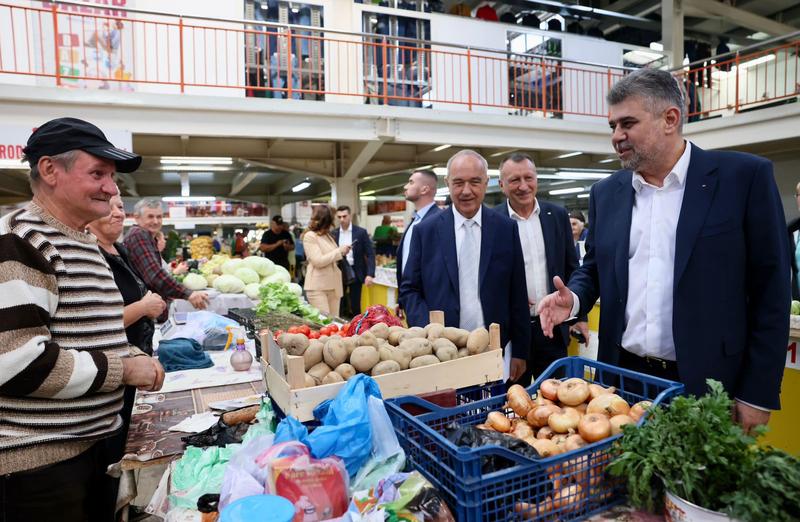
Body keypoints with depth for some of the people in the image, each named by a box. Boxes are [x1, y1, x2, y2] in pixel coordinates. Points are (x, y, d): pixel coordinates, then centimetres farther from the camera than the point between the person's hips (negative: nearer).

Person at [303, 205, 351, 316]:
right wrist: (339, 251, -11)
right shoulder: (310, 236, -8)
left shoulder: (327, 236, 17)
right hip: (317, 287, -8)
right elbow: (318, 261, -17)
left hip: (333, 285, 8)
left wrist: (343, 252, 7)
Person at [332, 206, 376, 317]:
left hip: (356, 273, -2)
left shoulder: (361, 232, -5)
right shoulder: (334, 233, 3)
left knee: (355, 305, 5)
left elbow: (370, 254, -7)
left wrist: (370, 274, -16)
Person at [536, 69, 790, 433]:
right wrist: (573, 298, -8)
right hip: (623, 378, 4)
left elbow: (770, 290, -6)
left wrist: (757, 393, -7)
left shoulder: (744, 176, -6)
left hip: (706, 386, -3)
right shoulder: (606, 193, 5)